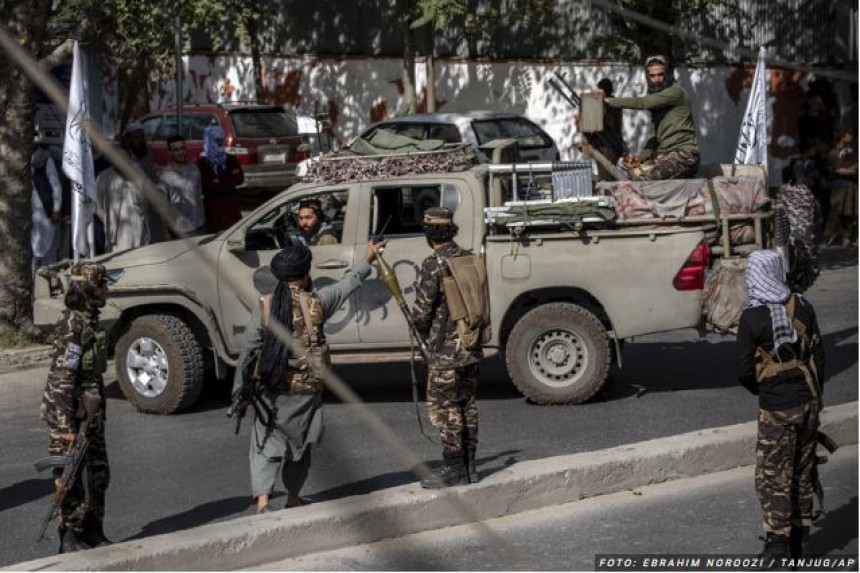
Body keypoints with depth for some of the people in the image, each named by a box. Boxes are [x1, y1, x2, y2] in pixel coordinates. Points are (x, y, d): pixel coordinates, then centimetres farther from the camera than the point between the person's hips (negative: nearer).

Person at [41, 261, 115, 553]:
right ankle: (70, 539, 7)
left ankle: (93, 533, 22)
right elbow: (62, 378, -22)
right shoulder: (72, 325, -18)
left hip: (91, 413, 9)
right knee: (72, 479, -1)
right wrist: (67, 427, -24)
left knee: (98, 475, 12)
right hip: (69, 414, -9)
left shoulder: (90, 320, 10)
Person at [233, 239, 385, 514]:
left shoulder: (264, 307, -5)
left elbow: (248, 352, -4)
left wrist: (239, 391, 3)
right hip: (306, 390, 0)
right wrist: (367, 260, 26)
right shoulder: (316, 303, -7)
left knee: (266, 445, 5)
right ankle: (293, 498, 31)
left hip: (272, 390, 0)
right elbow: (348, 283, 10)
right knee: (299, 444, 18)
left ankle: (262, 499, -13)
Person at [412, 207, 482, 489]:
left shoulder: (433, 265, -15)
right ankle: (468, 466, 19)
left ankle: (454, 469, 0)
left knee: (444, 408, -1)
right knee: (467, 405, 14)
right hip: (473, 347, 8)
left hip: (448, 349, -8)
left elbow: (422, 310, -13)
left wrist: (422, 333, 7)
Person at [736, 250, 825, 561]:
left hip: (776, 409, -5)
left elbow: (745, 371, -10)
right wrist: (815, 396, 16)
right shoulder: (802, 307, -1)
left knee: (773, 477, 5)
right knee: (802, 473, 15)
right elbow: (818, 355, 5)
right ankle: (798, 542, 22)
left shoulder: (752, 317, -15)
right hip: (808, 403, 5)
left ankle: (778, 544, 3)